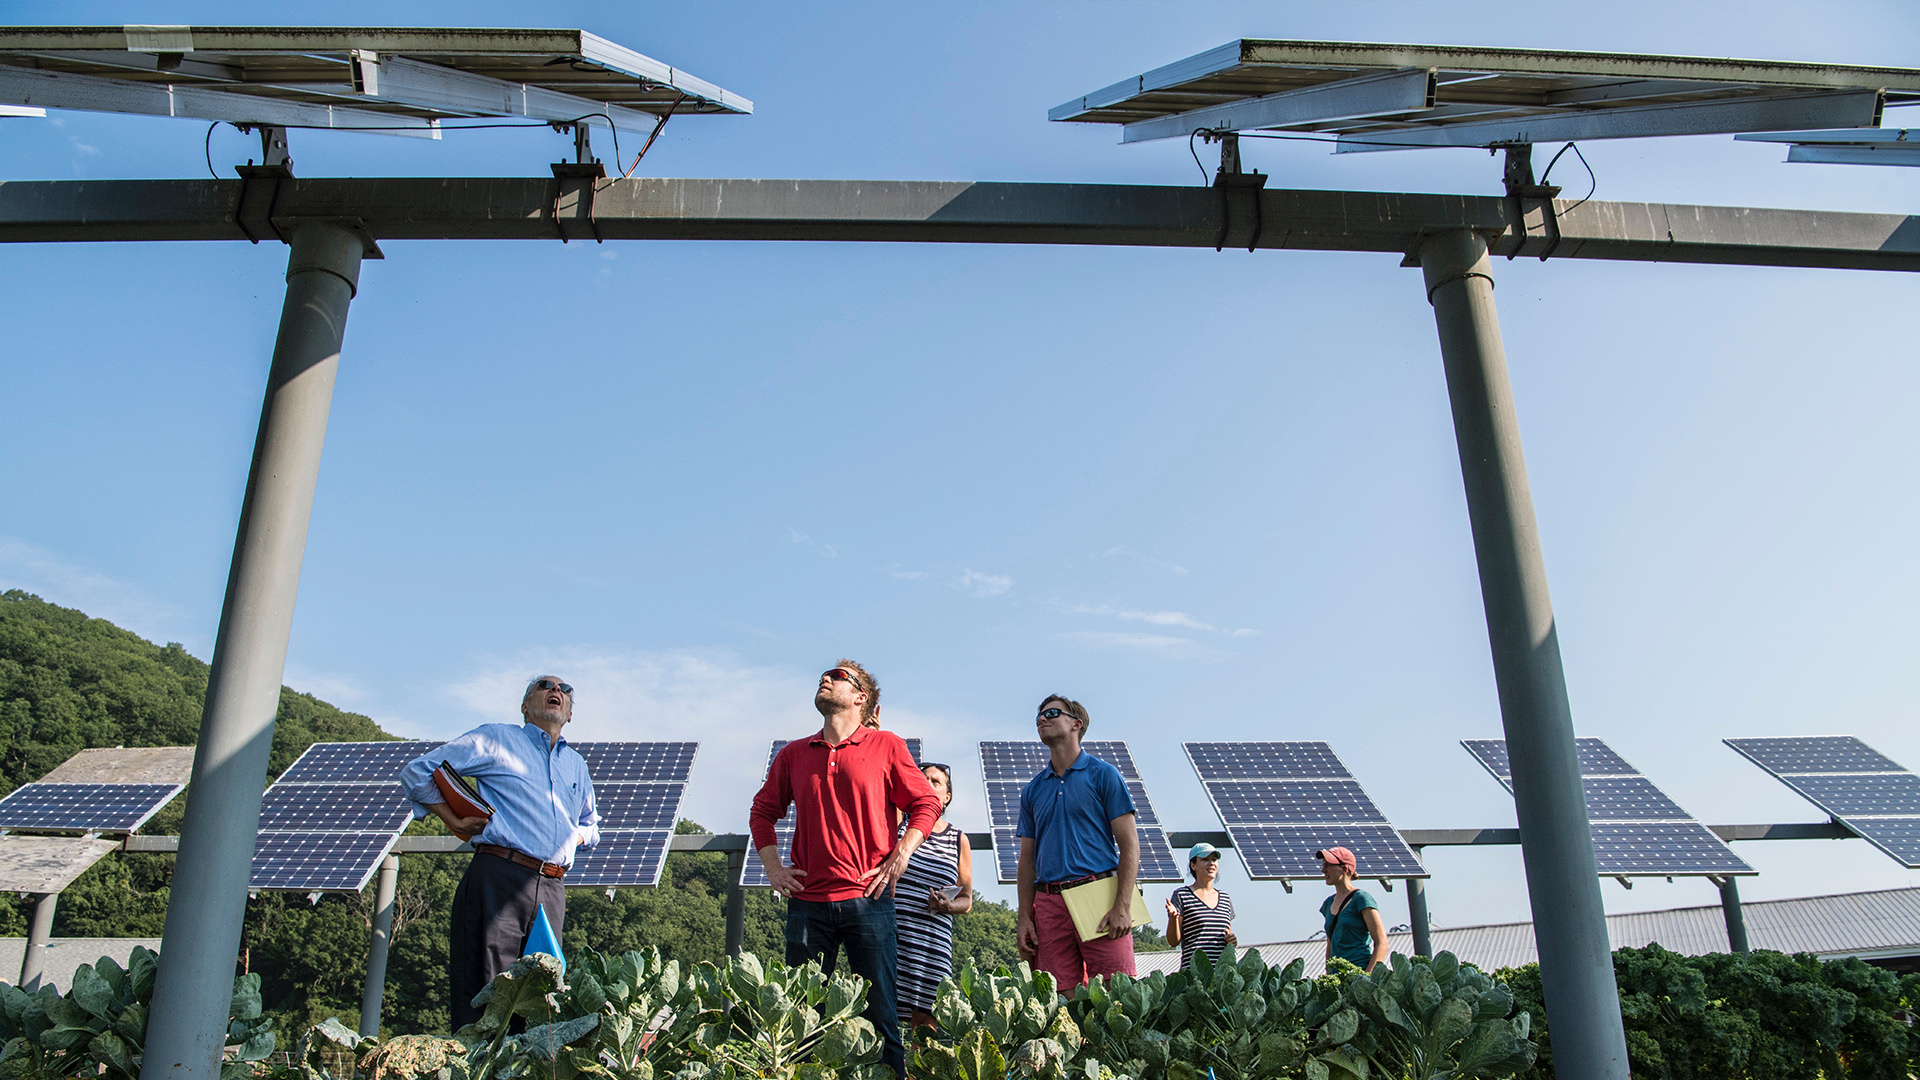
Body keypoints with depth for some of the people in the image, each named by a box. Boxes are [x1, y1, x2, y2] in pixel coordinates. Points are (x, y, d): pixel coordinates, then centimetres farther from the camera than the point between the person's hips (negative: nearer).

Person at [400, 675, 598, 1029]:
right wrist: (453, 820, 1)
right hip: (499, 878, -5)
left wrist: (577, 836, 15)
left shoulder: (577, 765, 25)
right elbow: (416, 772, 8)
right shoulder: (495, 739, 9)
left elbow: (590, 825, 38)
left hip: (551, 890, 5)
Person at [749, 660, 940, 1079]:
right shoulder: (793, 754, 12)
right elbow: (763, 811, 21)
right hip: (807, 902, 3)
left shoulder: (886, 746, 3)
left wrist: (898, 861, -3)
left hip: (869, 901, -2)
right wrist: (774, 869, 10)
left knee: (881, 1013, 1)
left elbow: (926, 803, 6)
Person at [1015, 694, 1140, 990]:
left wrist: (1123, 906, -12)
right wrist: (1025, 917, 7)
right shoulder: (1033, 790, 18)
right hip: (1049, 902, 4)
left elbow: (1129, 843, -1)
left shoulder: (1102, 774, 5)